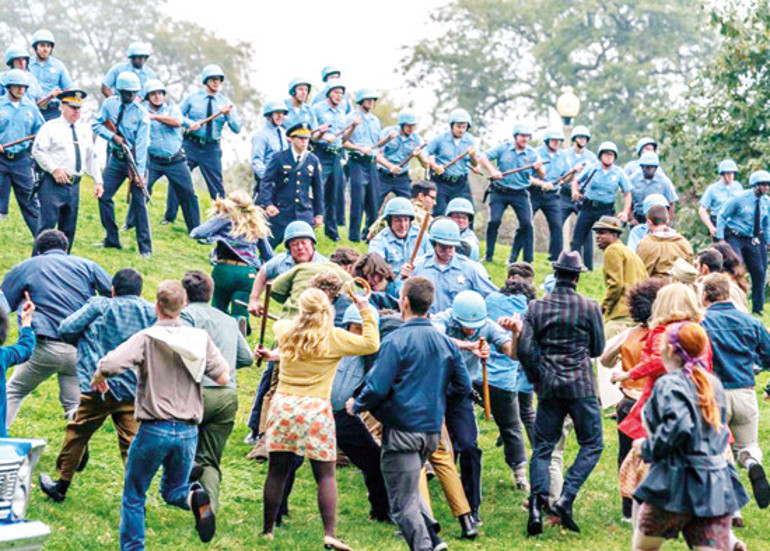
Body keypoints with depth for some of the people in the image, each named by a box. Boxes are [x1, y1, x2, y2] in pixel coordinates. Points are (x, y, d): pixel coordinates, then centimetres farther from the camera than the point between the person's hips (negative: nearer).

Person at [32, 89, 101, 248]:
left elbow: (91, 157, 20)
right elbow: (38, 151, -9)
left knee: (69, 228, 9)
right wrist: (54, 169, -18)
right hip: (53, 184, -6)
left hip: (74, 185, 6)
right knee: (47, 223, -12)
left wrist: (98, 181, 13)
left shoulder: (85, 130, 16)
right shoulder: (51, 127, -2)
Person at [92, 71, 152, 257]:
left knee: (139, 201, -8)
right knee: (104, 196, 1)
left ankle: (145, 247, -4)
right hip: (116, 157, 4)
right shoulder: (110, 104, -1)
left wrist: (139, 173, -21)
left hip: (136, 158, -4)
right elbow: (96, 124, 4)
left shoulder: (142, 114, -13)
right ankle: (112, 240, 15)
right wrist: (113, 136, -14)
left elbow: (141, 145, -16)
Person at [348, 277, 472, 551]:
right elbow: (463, 386, 11)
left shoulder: (396, 340, -13)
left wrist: (356, 405, 4)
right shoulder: (445, 342, 6)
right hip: (432, 430, 7)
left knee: (403, 503, 0)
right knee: (410, 490, 23)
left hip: (402, 430, -7)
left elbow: (377, 387, -15)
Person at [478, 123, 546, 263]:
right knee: (494, 220, -13)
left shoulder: (532, 154, 2)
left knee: (526, 224, -9)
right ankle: (488, 256, 2)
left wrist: (538, 168, -23)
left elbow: (542, 176, 0)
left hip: (520, 194, 1)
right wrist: (492, 171, -20)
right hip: (499, 192, -1)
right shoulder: (503, 148, 0)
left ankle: (528, 259, 1)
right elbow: (483, 158, -5)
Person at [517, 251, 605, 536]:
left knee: (543, 446, 10)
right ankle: (565, 499, -8)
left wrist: (537, 378, 11)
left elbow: (524, 348, -3)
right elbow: (598, 349, 4)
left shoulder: (536, 307, 0)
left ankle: (536, 506, -3)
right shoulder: (589, 308, -5)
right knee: (591, 445, 6)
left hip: (548, 386, 3)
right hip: (581, 387, -3)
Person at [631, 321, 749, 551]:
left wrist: (648, 447, -12)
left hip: (678, 483, -6)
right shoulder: (713, 383, 14)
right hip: (718, 486, 6)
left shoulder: (670, 384, -11)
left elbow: (678, 425, -26)